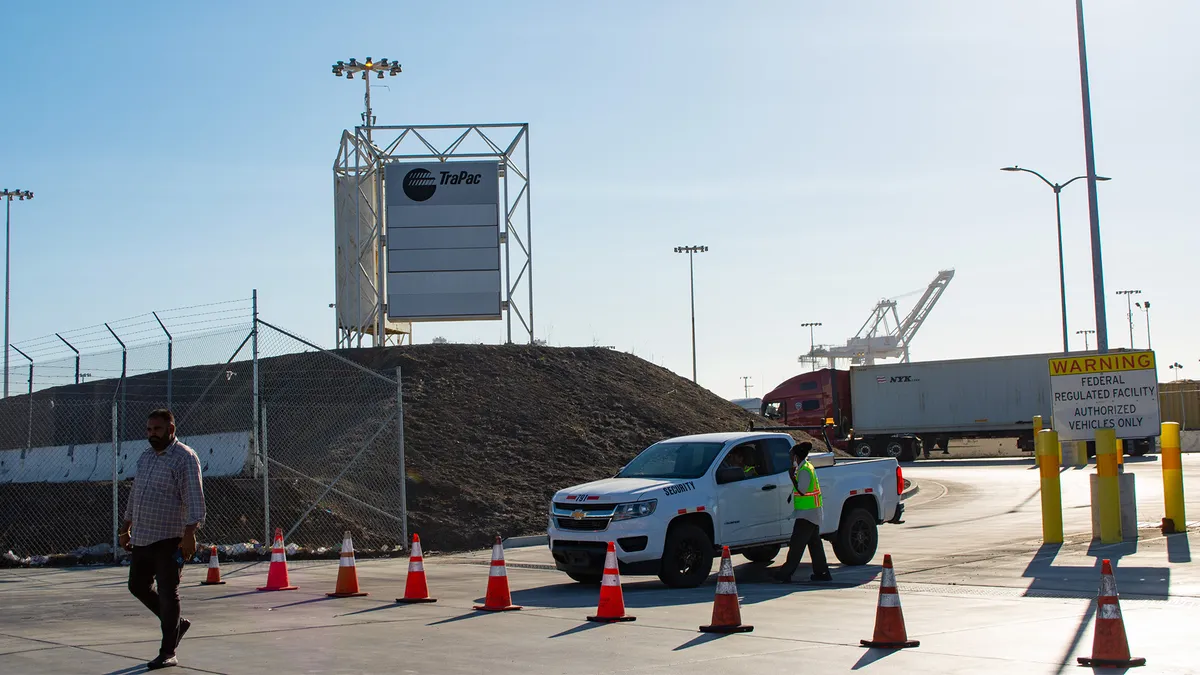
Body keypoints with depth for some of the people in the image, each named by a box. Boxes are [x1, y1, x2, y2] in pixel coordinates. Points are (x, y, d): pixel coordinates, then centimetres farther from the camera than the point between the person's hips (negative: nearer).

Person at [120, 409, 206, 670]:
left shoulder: (185, 457, -10)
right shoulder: (145, 457, 15)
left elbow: (194, 498, -17)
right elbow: (134, 494, 24)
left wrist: (189, 534, -25)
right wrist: (126, 529, 22)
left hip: (169, 540, -8)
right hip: (141, 538, 8)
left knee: (167, 595, -4)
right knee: (137, 586, 13)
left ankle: (168, 653, 5)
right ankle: (177, 624, 32)